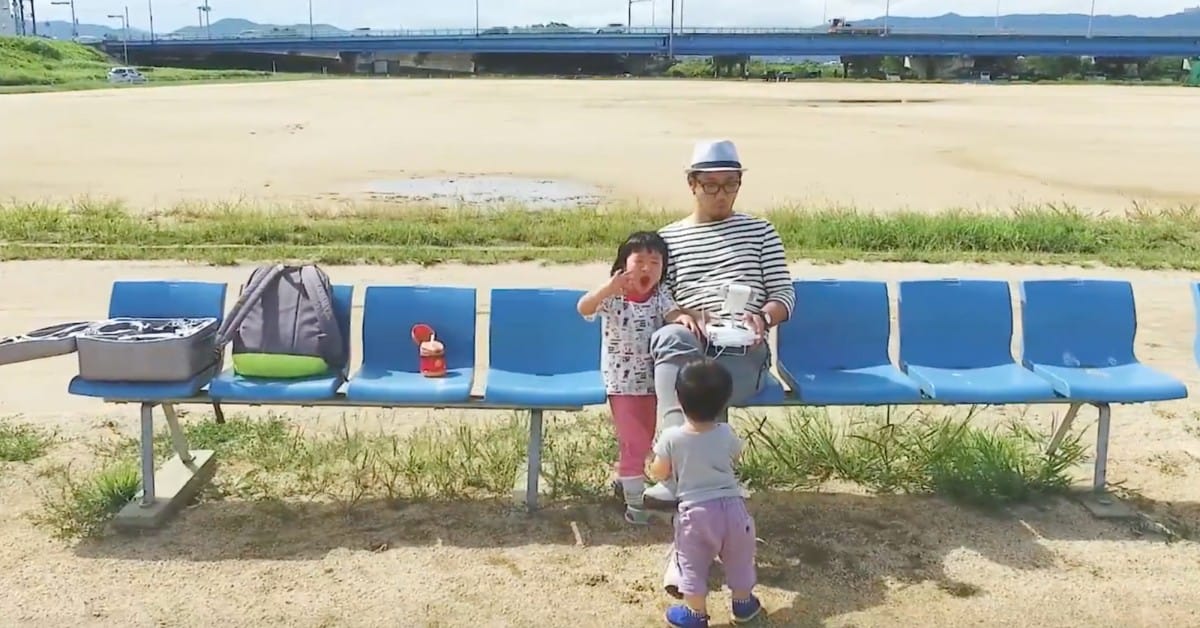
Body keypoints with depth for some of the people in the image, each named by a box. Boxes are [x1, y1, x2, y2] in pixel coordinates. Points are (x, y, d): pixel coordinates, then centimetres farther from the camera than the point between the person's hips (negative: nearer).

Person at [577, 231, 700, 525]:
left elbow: (672, 312, -15)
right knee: (633, 440, -3)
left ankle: (624, 478, 40)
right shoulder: (613, 297, -13)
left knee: (644, 438, 17)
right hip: (622, 380, -5)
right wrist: (609, 287, -45)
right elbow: (583, 308, -28)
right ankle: (634, 503, 6)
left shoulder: (659, 296, 1)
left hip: (651, 379, 5)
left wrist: (683, 317, -40)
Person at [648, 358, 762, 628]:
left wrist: (649, 467, 22)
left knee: (693, 564, 14)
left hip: (696, 511, -2)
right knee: (739, 558, 22)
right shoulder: (726, 434, -5)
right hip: (732, 506, 3)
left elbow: (659, 473, 0)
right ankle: (743, 604, 37)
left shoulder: (671, 437, -12)